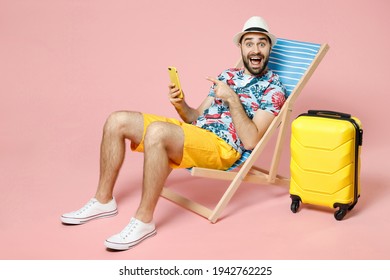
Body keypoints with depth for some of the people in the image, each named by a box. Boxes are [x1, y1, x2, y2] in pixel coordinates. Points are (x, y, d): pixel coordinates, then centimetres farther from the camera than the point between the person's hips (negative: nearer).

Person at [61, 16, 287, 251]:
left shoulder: (274, 88, -2)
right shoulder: (228, 75, 20)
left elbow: (250, 141, -13)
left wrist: (232, 99, -18)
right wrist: (181, 105, -1)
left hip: (223, 147, -8)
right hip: (192, 132, 8)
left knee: (157, 131, -36)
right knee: (117, 121, -2)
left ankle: (144, 220, -26)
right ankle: (103, 200, 7)